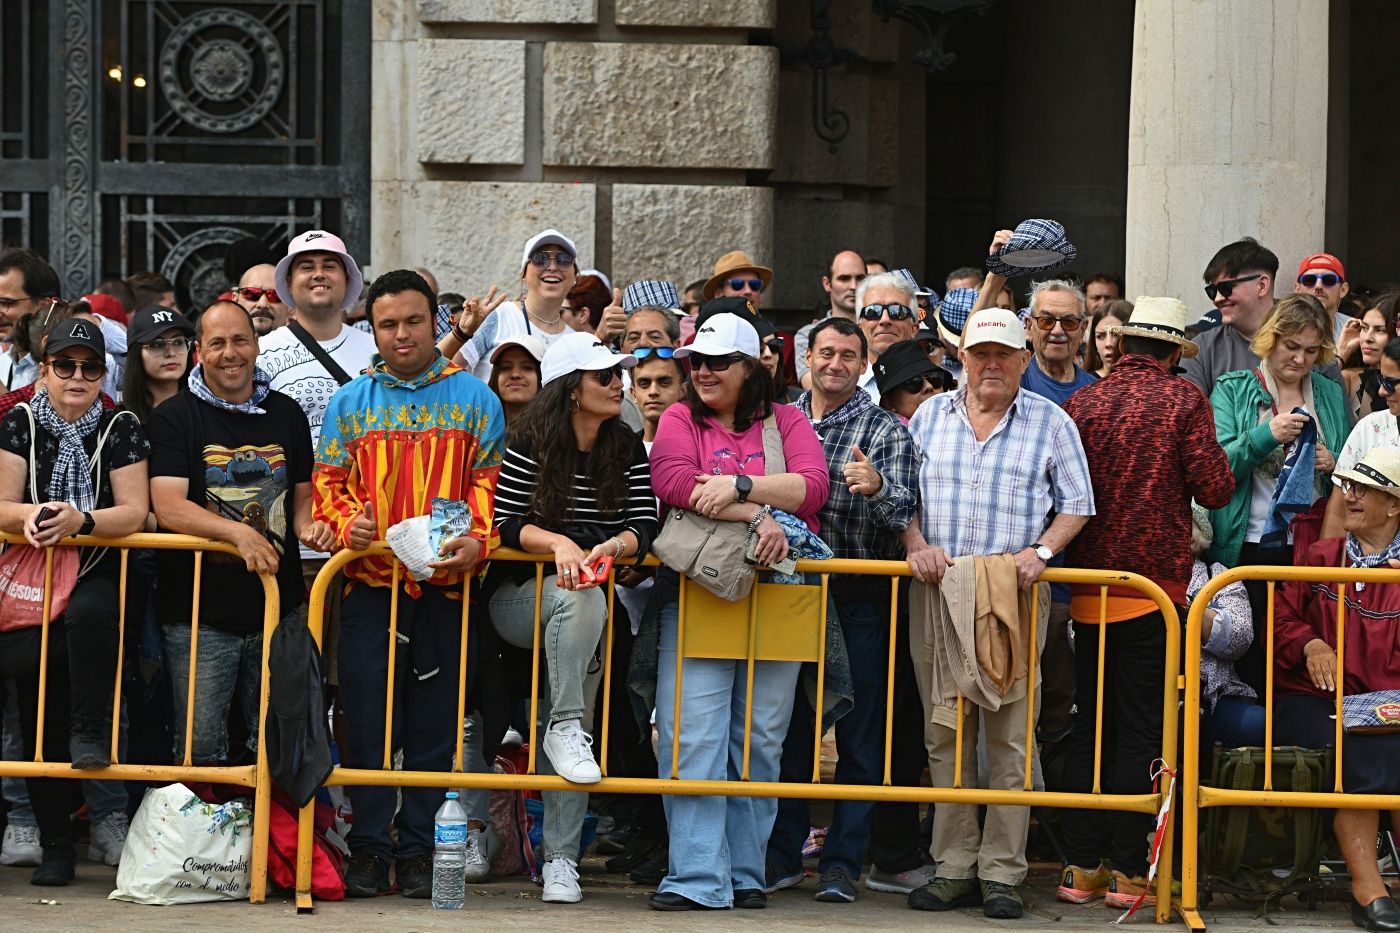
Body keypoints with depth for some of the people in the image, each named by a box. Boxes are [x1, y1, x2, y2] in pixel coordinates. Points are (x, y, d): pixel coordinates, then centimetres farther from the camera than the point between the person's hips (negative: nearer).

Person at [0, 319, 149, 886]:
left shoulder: (120, 429, 0)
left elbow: (134, 512, -8)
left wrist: (79, 519, -24)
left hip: (99, 575, -2)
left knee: (89, 613, -40)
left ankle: (92, 734, -27)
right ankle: (55, 848, 5)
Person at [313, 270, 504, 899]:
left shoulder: (474, 400, 8)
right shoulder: (350, 402, 11)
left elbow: (490, 482, 5)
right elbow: (327, 481, 11)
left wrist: (476, 540, -12)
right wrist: (346, 522, -9)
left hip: (444, 583, -1)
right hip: (369, 583, 1)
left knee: (433, 724, 2)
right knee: (366, 722, -1)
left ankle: (418, 851, 9)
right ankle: (368, 848, 6)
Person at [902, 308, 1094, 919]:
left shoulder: (1049, 422, 6)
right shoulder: (930, 416, 13)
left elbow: (1076, 505, 6)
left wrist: (1041, 552, -10)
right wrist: (917, 545, -6)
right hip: (937, 591, 2)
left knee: (1009, 736, -4)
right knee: (944, 733, 3)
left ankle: (1002, 873, 0)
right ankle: (955, 868, 8)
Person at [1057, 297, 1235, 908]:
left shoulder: (1081, 402, 2)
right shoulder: (1183, 401, -6)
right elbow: (1215, 491, -8)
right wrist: (1213, 456, 12)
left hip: (1088, 582, 3)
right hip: (1155, 581, -3)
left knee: (1089, 725, 10)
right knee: (1140, 728, 0)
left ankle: (1081, 867, 10)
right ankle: (1127, 870, 0)